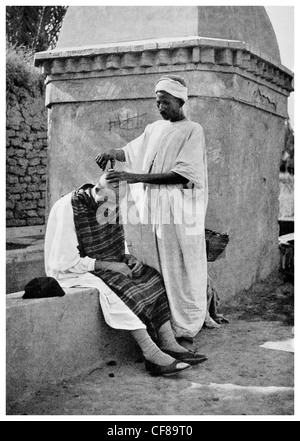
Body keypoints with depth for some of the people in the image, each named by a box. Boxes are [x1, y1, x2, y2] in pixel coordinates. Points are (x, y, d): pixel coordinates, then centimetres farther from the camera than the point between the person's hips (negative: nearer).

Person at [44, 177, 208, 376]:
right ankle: (152, 354, -31)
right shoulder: (68, 209, -21)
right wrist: (108, 265, -23)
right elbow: (66, 261, -22)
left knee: (154, 279, -11)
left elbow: (118, 242, 17)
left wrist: (129, 257, -5)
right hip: (74, 272, -8)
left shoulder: (109, 204, 2)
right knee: (125, 289, -31)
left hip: (106, 265, 8)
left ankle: (169, 343, -18)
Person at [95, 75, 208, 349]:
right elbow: (131, 152, 30)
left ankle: (186, 333, 4)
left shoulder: (192, 131, -2)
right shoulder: (154, 129, 17)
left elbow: (182, 175, -14)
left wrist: (136, 177, -19)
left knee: (181, 274, -3)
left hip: (179, 212, -5)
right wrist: (113, 154, 6)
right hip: (150, 210, 6)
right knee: (154, 272, 4)